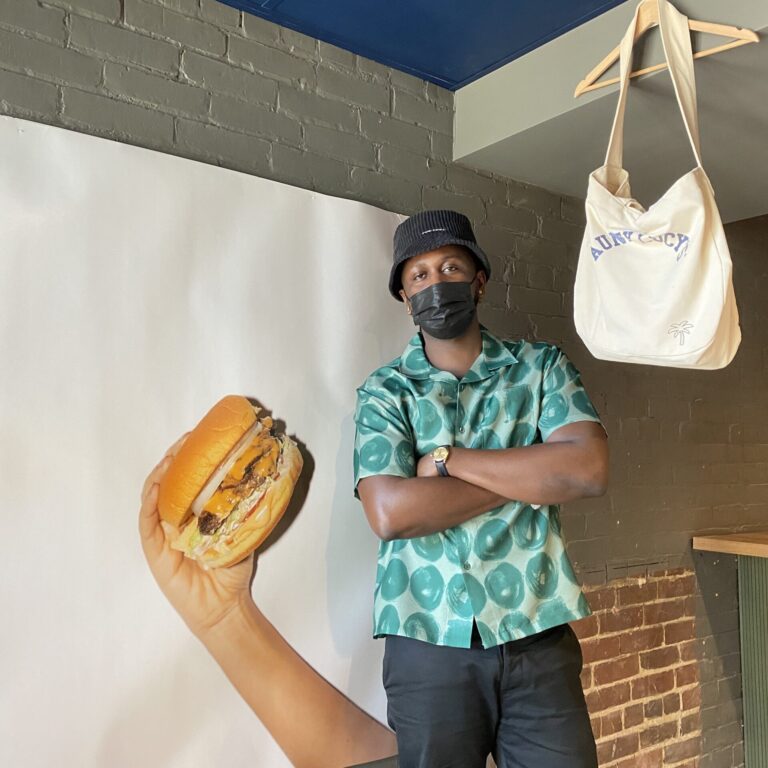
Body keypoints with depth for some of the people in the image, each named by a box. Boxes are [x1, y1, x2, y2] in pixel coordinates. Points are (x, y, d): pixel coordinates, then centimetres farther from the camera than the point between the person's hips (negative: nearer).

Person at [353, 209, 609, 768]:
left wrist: (447, 459, -12)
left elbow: (589, 469, -11)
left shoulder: (542, 367, 5)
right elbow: (390, 512, -14)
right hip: (428, 642, -1)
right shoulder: (385, 391, 0)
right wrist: (527, 477, -10)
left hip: (538, 635, 1)